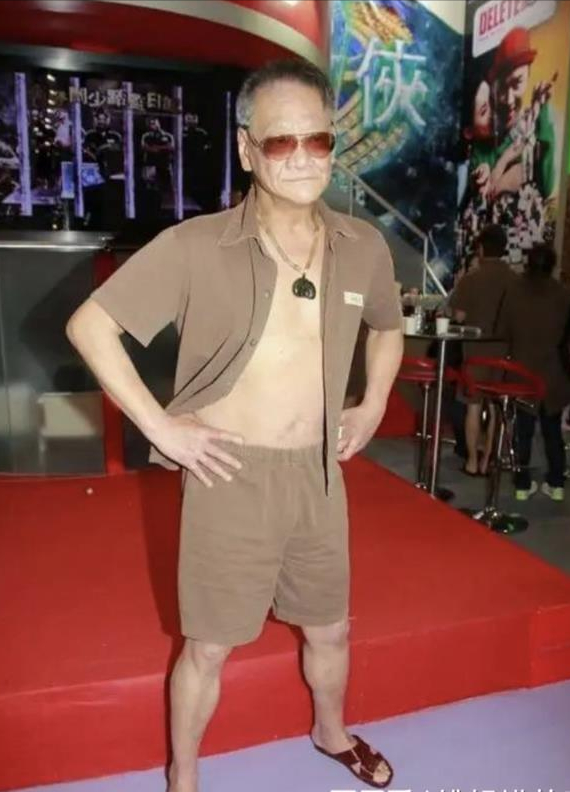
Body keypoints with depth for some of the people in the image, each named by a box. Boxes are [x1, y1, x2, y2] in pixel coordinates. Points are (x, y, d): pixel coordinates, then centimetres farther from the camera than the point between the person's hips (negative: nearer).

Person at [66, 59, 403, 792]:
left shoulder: (363, 248, -1)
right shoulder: (195, 246, -14)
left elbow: (388, 325, 20)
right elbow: (88, 325, -11)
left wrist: (373, 406, 9)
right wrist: (159, 427, -14)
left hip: (319, 473, 4)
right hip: (232, 476, -4)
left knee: (329, 628, 23)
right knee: (210, 645, 13)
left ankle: (331, 733, 55)